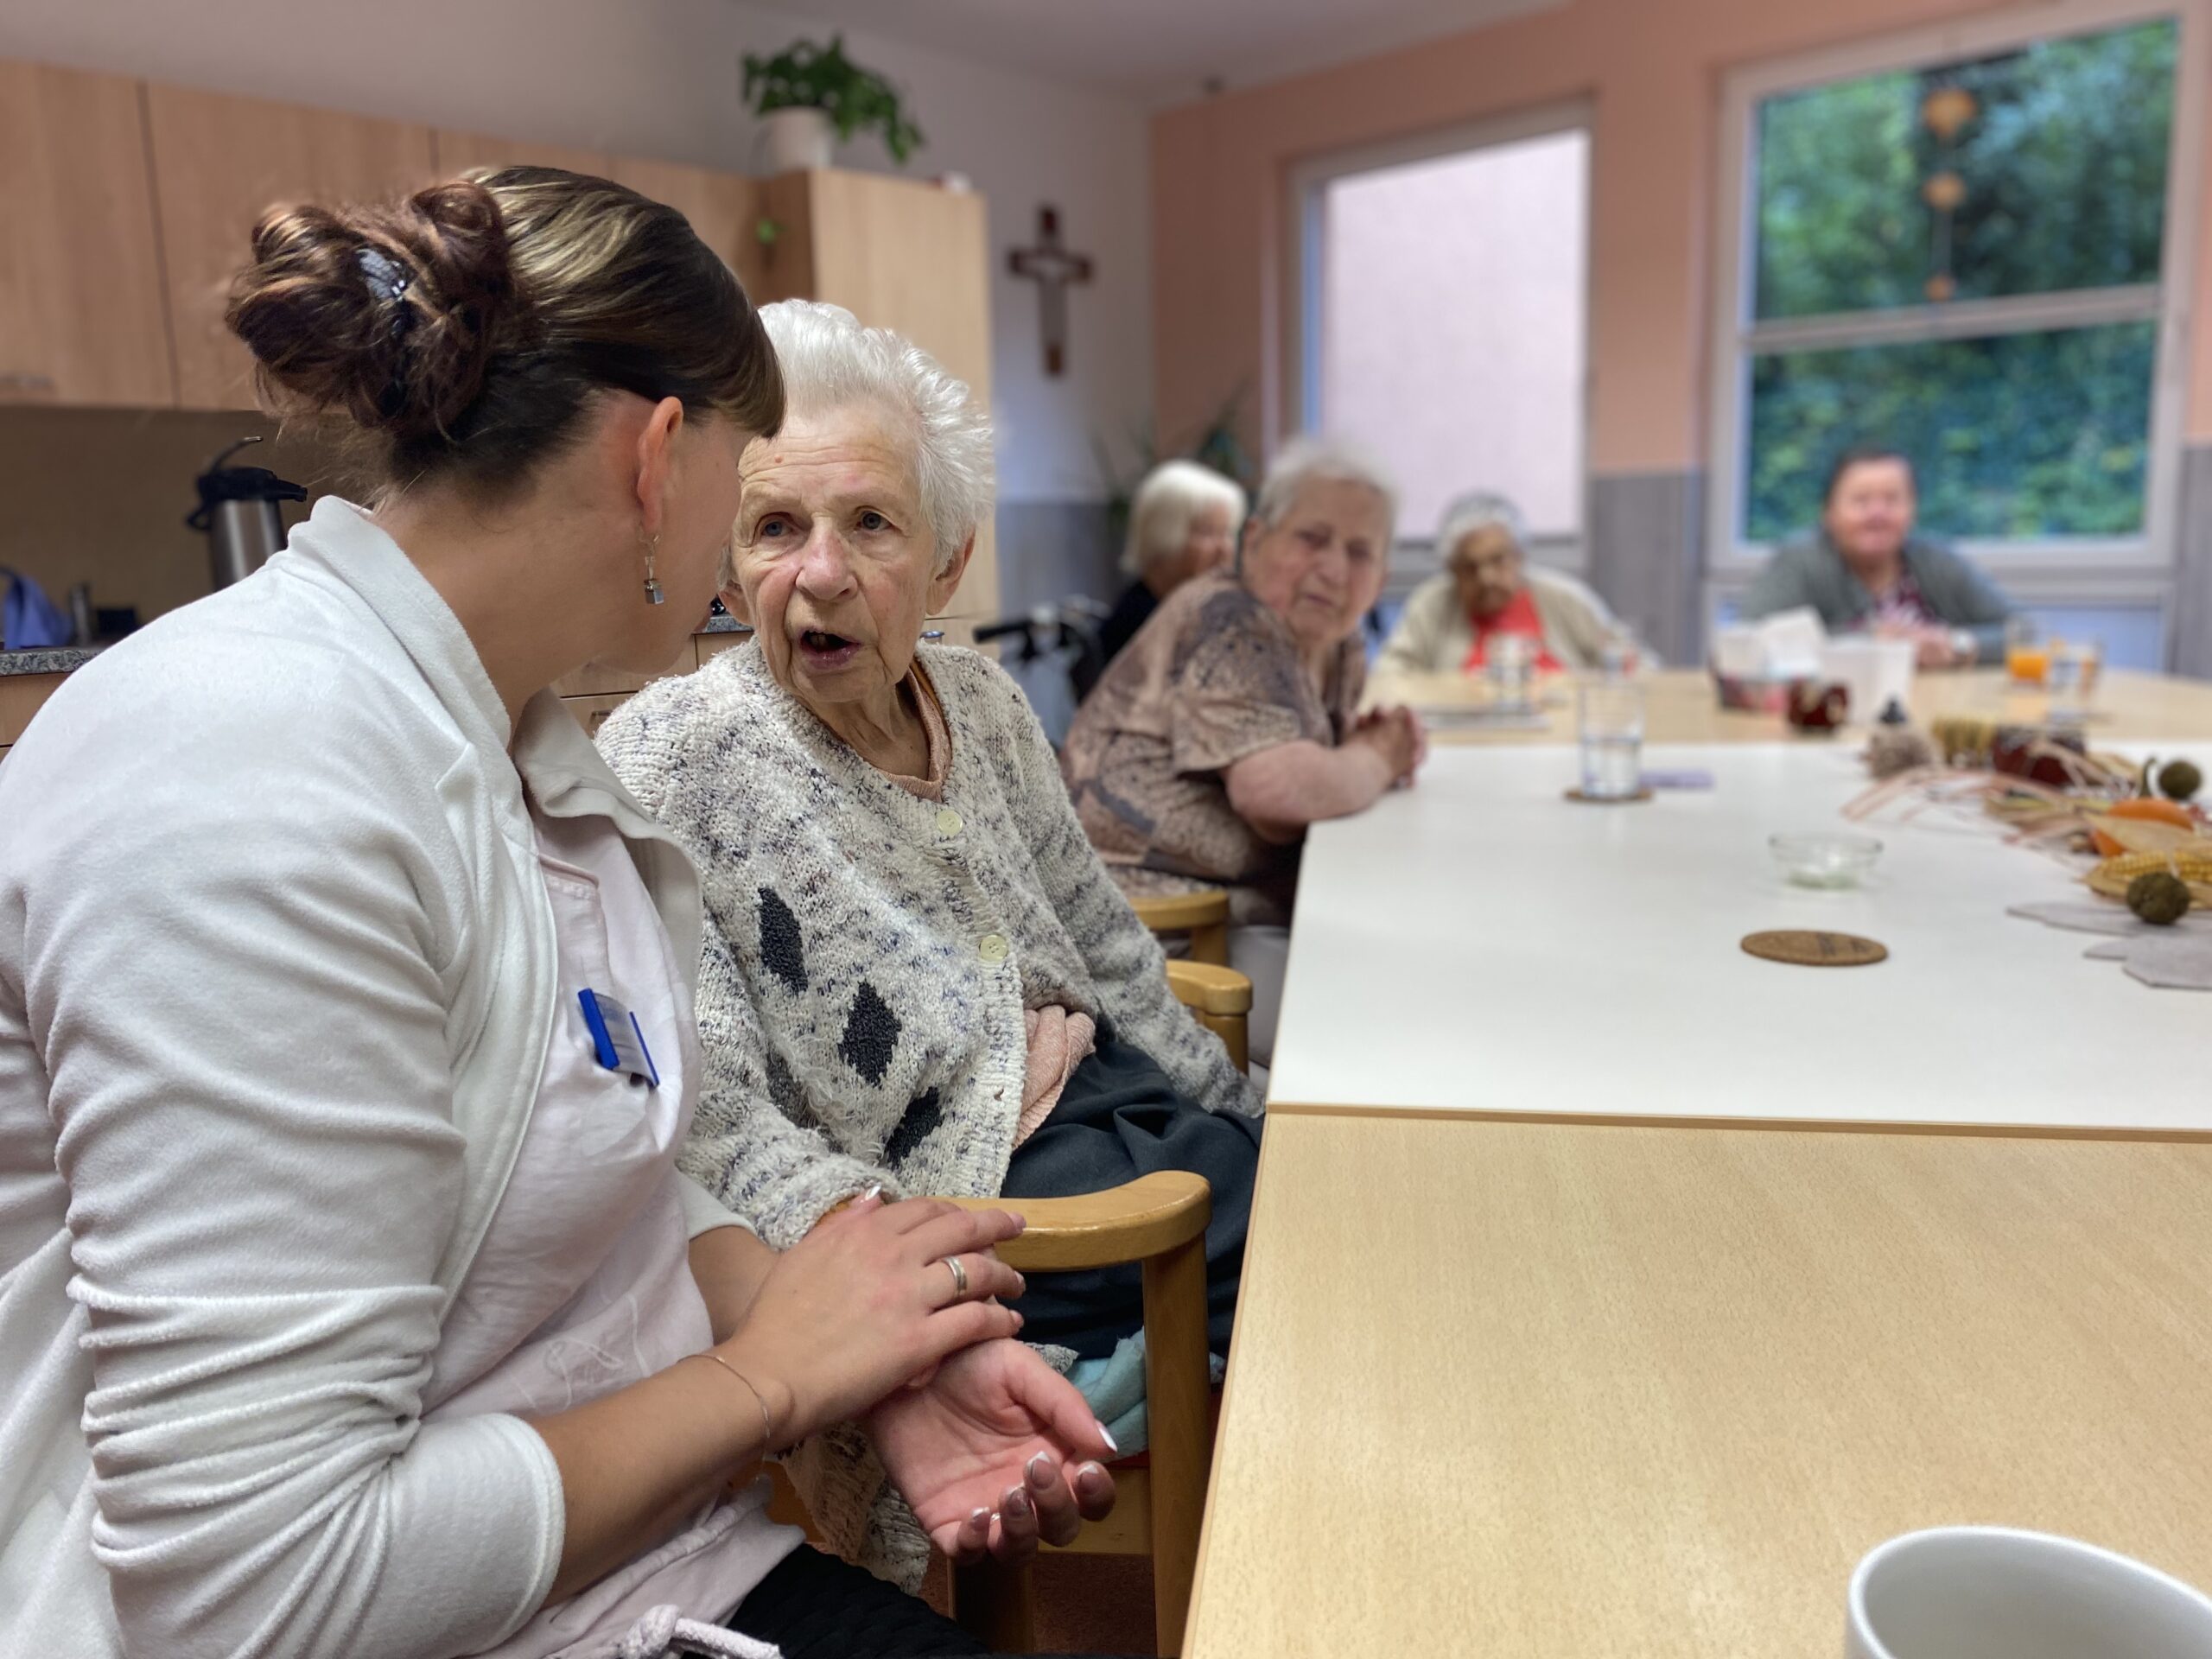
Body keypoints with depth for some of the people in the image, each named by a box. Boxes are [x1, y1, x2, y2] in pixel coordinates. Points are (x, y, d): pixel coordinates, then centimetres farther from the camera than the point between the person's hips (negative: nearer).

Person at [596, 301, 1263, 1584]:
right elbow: (715, 1121, -19)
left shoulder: (986, 705, 7)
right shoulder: (666, 766, -13)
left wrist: (1253, 1118, 17)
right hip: (963, 1199, -7)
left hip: (1119, 1103, 7)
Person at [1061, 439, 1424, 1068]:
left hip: (1251, 909, 9)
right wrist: (1375, 761, -9)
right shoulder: (1230, 621, -15)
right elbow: (1280, 788, -28)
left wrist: (1373, 748, 0)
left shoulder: (1338, 650, 12)